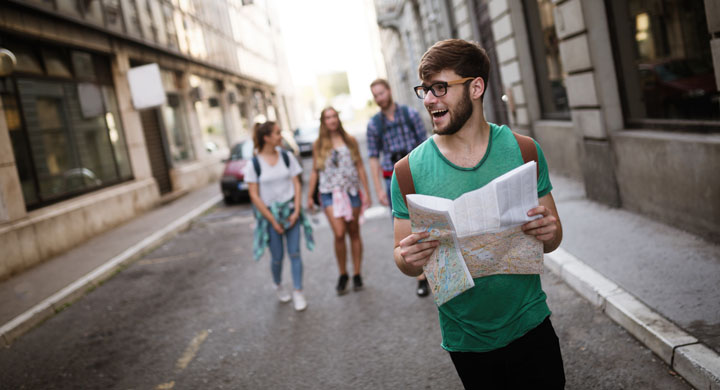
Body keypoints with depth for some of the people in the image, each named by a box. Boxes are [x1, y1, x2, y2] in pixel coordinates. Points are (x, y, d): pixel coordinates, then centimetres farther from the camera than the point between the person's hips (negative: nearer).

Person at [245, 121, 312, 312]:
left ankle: (298, 292, 10)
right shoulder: (253, 165, -8)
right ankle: (278, 286, 32)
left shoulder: (287, 157, 1)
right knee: (277, 257, 4)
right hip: (269, 213, -2)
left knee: (294, 253, 0)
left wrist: (296, 211, -7)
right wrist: (273, 221, -10)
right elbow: (254, 195, -8)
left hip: (290, 210, 2)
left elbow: (296, 184, 3)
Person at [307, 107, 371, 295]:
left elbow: (360, 167, 8)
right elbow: (315, 171, 11)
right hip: (330, 193, -1)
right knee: (339, 234, -12)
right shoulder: (318, 144, 6)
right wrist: (310, 196, 9)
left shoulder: (350, 140, 7)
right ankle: (343, 275, 6)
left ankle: (357, 275, 17)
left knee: (354, 234, 6)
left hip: (352, 191, 1)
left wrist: (366, 192, 3)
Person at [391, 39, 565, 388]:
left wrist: (548, 233, -20)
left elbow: (552, 240, 2)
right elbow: (404, 259, -3)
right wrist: (409, 260, -25)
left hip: (530, 326, 1)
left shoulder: (523, 150, -5)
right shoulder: (411, 170, -9)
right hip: (466, 341, 0)